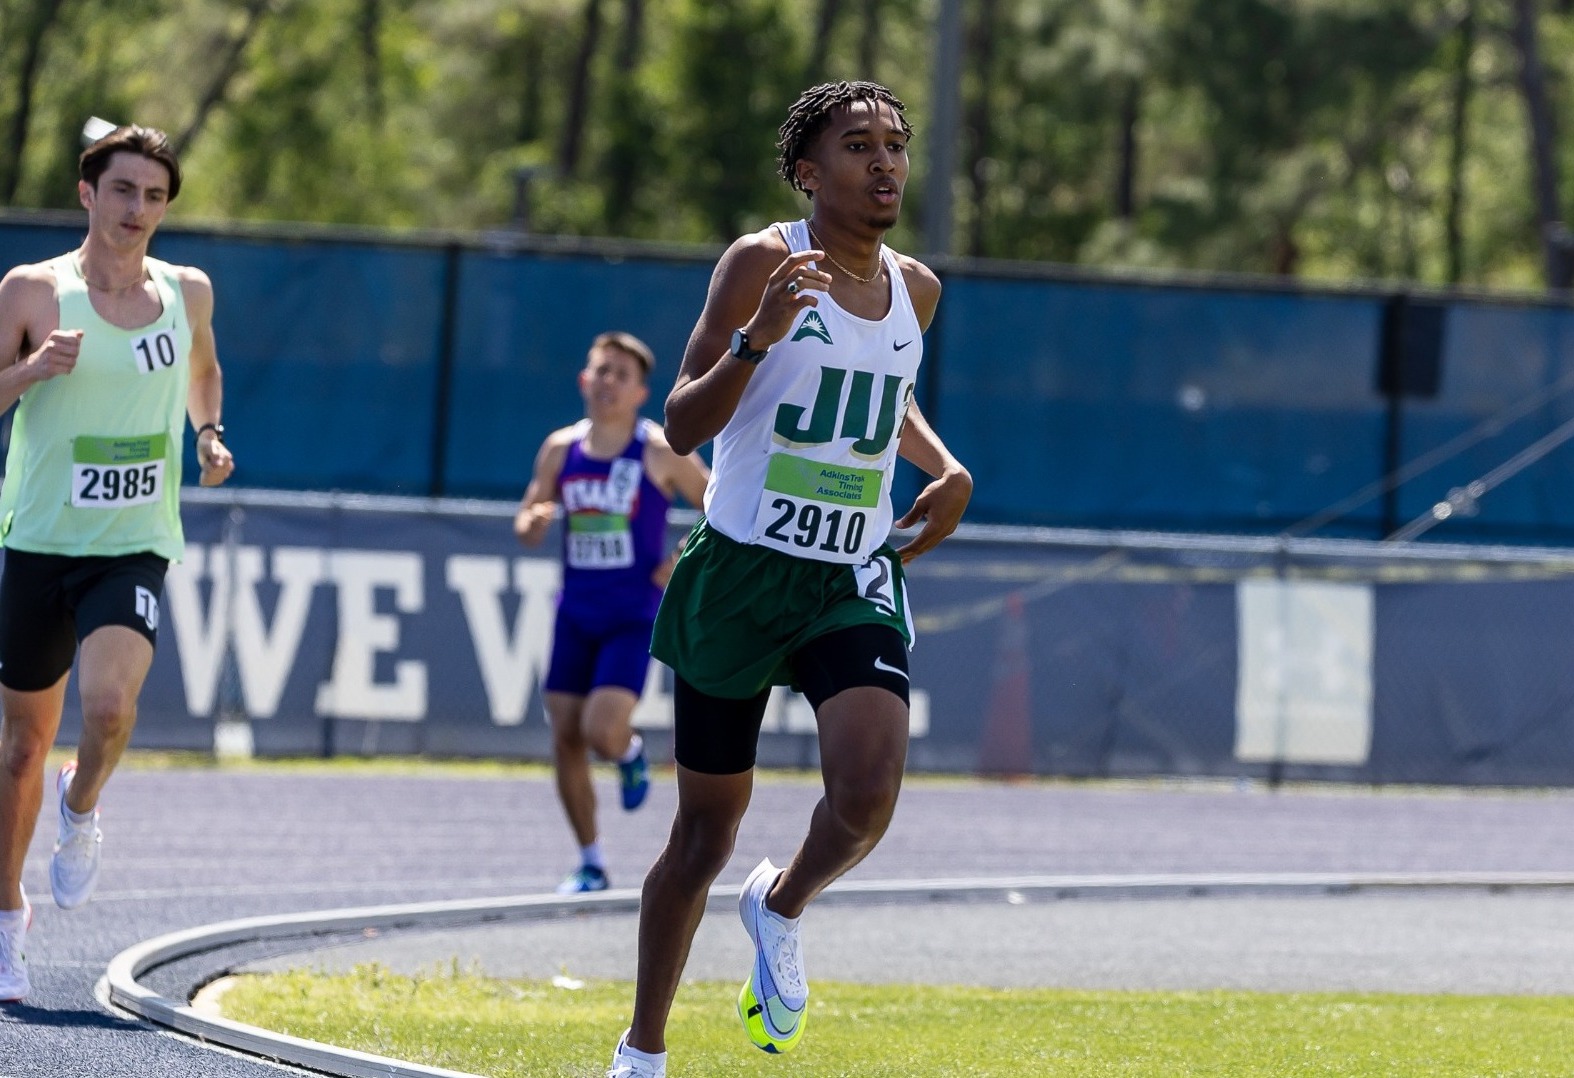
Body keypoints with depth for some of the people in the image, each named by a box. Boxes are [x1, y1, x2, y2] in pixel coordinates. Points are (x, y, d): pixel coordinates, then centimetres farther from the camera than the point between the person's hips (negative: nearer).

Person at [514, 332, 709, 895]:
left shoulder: (662, 453, -6)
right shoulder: (561, 449, 4)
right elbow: (526, 522, 12)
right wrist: (533, 523, -11)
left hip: (634, 618, -4)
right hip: (576, 615, 4)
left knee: (602, 730, -20)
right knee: (566, 740, 0)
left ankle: (631, 753, 18)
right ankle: (591, 864, 13)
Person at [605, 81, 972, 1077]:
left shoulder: (914, 288, 8)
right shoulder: (763, 263, -8)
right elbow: (683, 425, -12)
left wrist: (949, 470, 11)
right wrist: (755, 340, -27)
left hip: (856, 583, 3)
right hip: (743, 573, -3)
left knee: (868, 797, -22)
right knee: (706, 836, 6)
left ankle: (782, 907, 12)